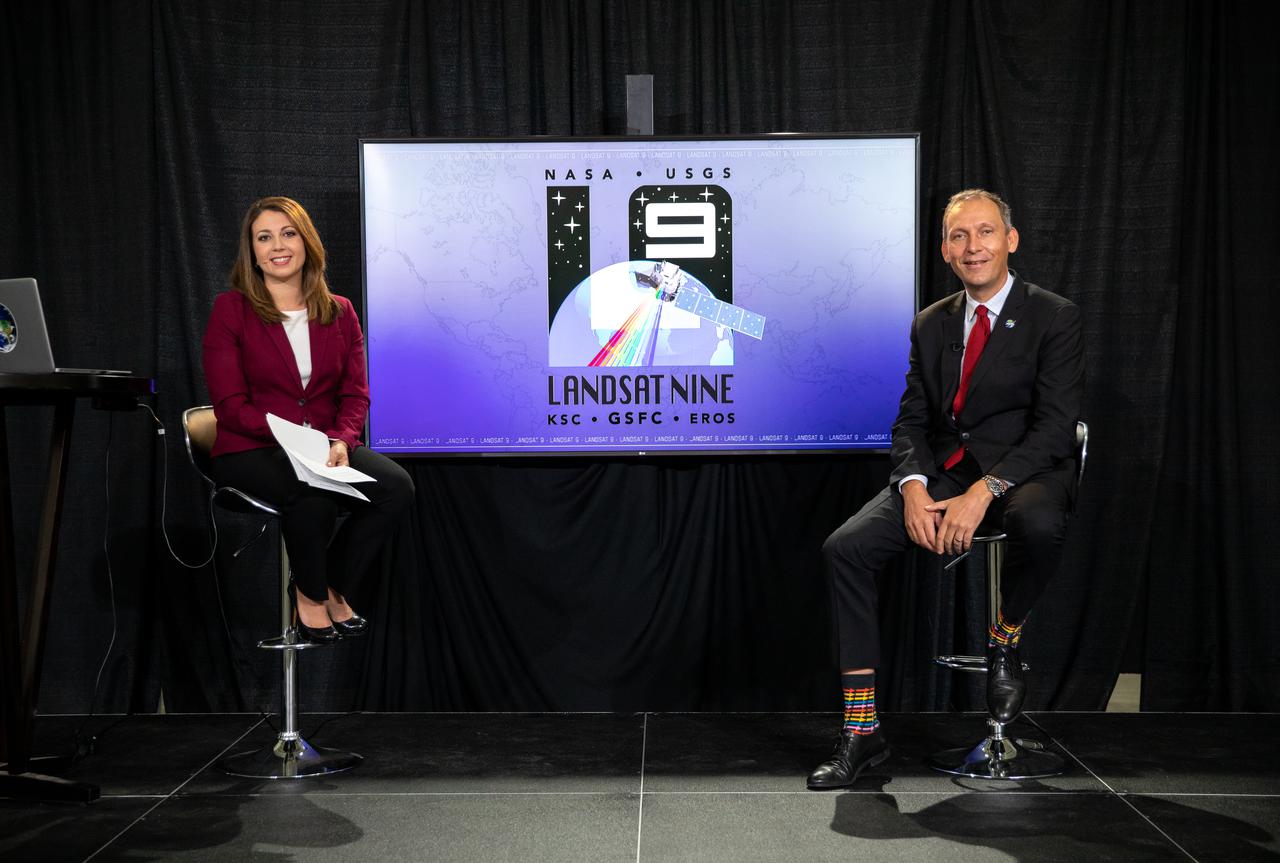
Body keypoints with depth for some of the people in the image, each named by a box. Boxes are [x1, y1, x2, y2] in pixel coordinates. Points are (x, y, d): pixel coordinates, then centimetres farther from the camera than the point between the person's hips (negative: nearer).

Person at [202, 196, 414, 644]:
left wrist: (340, 440, -16)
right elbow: (231, 404, -8)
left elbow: (356, 394, 6)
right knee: (313, 495, -36)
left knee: (397, 486, -23)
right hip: (251, 451, -4)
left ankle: (333, 586, -3)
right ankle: (309, 593, -6)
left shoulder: (339, 312, 10)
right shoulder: (231, 309, -2)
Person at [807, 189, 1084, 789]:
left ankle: (1004, 642, -7)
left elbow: (1054, 427, -12)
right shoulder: (931, 324, 12)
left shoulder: (1054, 318, -3)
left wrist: (982, 493, -25)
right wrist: (914, 489, -12)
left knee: (1040, 525, -40)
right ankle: (861, 731, -13)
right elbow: (911, 421, 9)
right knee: (845, 548, -18)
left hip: (1023, 471, -4)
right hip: (942, 473, 4)